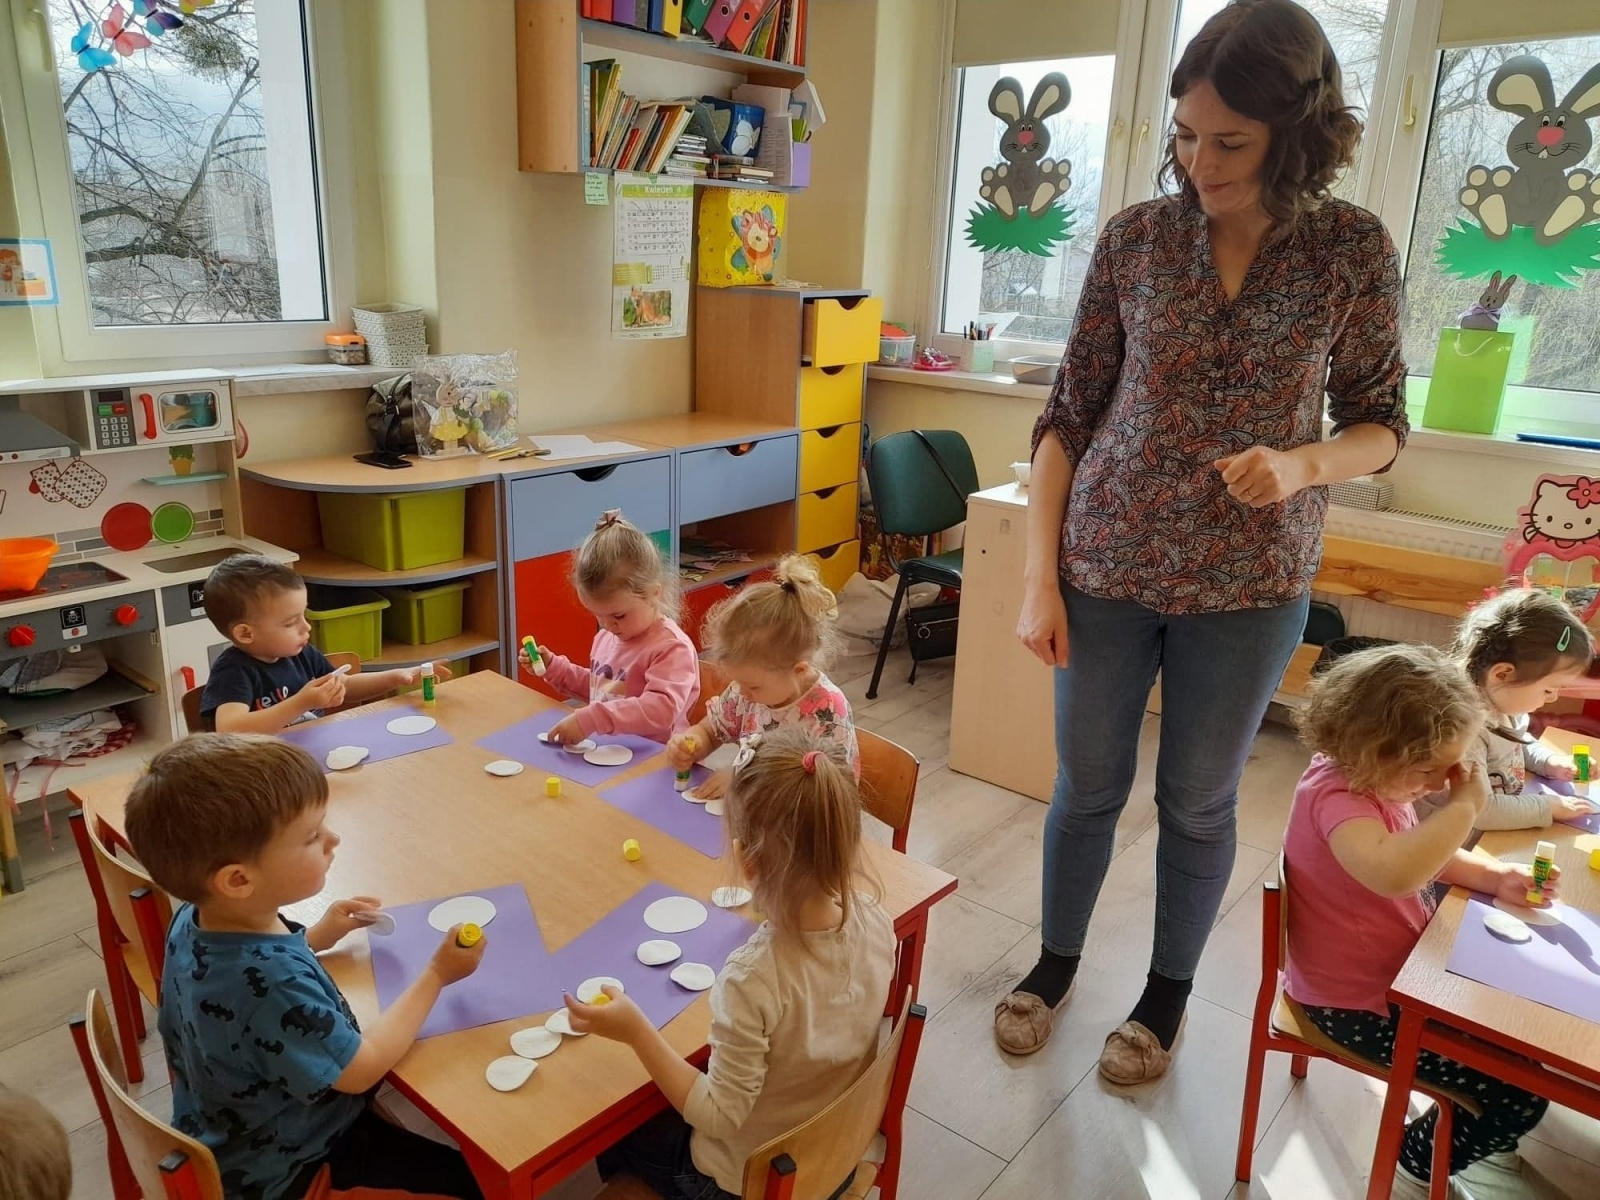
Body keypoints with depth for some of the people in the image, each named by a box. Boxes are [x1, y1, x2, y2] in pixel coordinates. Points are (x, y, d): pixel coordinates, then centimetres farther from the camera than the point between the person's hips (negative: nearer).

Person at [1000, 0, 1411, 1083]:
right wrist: (1040, 576, -6)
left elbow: (1381, 425, 3)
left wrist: (1302, 467, -20)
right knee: (1088, 784, 14)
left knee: (1199, 803, 14)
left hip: (1248, 584, 0)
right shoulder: (1136, 237, -4)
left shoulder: (1354, 249, -5)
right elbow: (1069, 414, -2)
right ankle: (1058, 958, 39)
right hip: (1107, 566, 1)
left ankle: (1168, 992, 39)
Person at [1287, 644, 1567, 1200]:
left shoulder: (1372, 779, -2)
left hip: (1401, 966, 10)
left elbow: (1424, 855, 16)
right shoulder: (1336, 796, -33)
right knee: (1519, 1095, -6)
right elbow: (1393, 873, -54)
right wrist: (1465, 805, -39)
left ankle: (1474, 1136, 48)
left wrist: (1494, 877, -3)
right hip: (1358, 1002, -10)